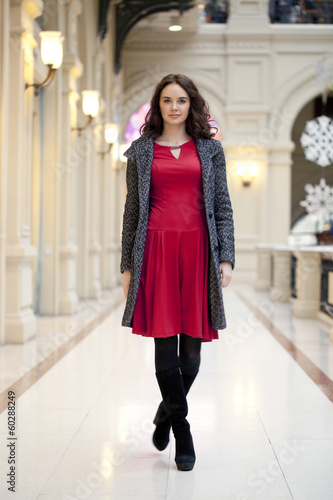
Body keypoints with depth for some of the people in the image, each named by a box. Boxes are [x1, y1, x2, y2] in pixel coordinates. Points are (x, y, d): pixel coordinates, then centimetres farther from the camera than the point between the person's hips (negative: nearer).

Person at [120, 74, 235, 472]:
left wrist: (226, 257, -2)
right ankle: (182, 432, 10)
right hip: (156, 250, 0)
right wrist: (128, 266, 6)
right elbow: (132, 210, 11)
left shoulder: (209, 149, 12)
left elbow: (223, 207, 9)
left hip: (199, 250, 1)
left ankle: (167, 412, 27)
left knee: (192, 346, 2)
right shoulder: (142, 150, 11)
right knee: (164, 343, -4)